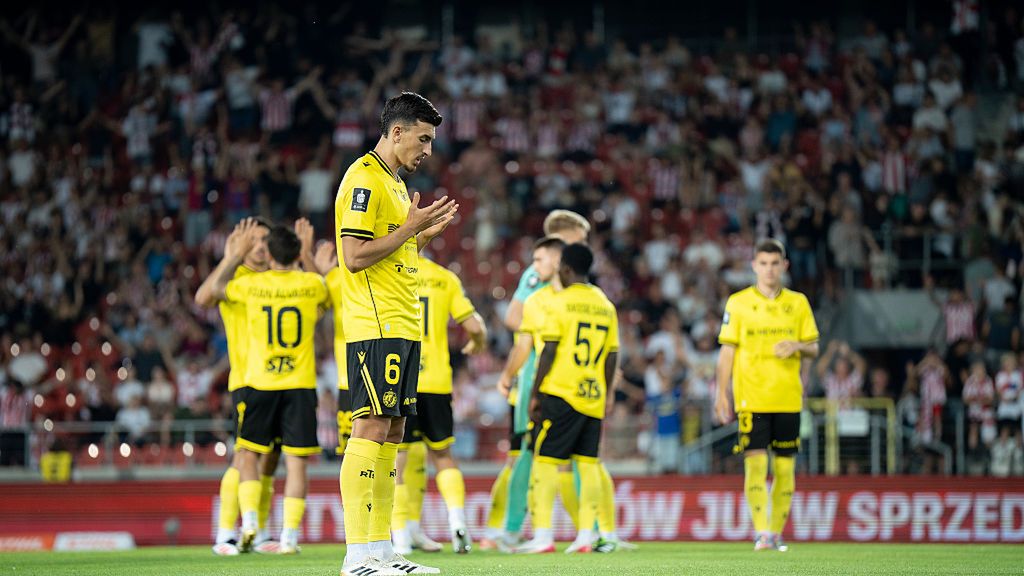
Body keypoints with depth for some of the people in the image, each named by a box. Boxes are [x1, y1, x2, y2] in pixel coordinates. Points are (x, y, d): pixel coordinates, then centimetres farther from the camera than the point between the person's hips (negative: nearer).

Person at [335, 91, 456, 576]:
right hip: (375, 327, -10)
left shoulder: (394, 182, 21)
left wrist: (425, 234, 13)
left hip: (402, 327, 10)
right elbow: (355, 257, -18)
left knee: (392, 432, 8)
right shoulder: (364, 179, -10)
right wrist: (410, 227, -13)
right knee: (371, 428, -13)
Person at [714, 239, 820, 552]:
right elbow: (727, 350, 5)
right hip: (751, 397, -2)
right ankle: (761, 533, -14)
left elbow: (813, 348, 11)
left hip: (788, 398, 2)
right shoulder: (738, 303, 4)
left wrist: (797, 346, -12)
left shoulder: (798, 303, 9)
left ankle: (777, 533, 12)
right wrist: (721, 393, -2)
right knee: (755, 464, -12)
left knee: (784, 468, 3)